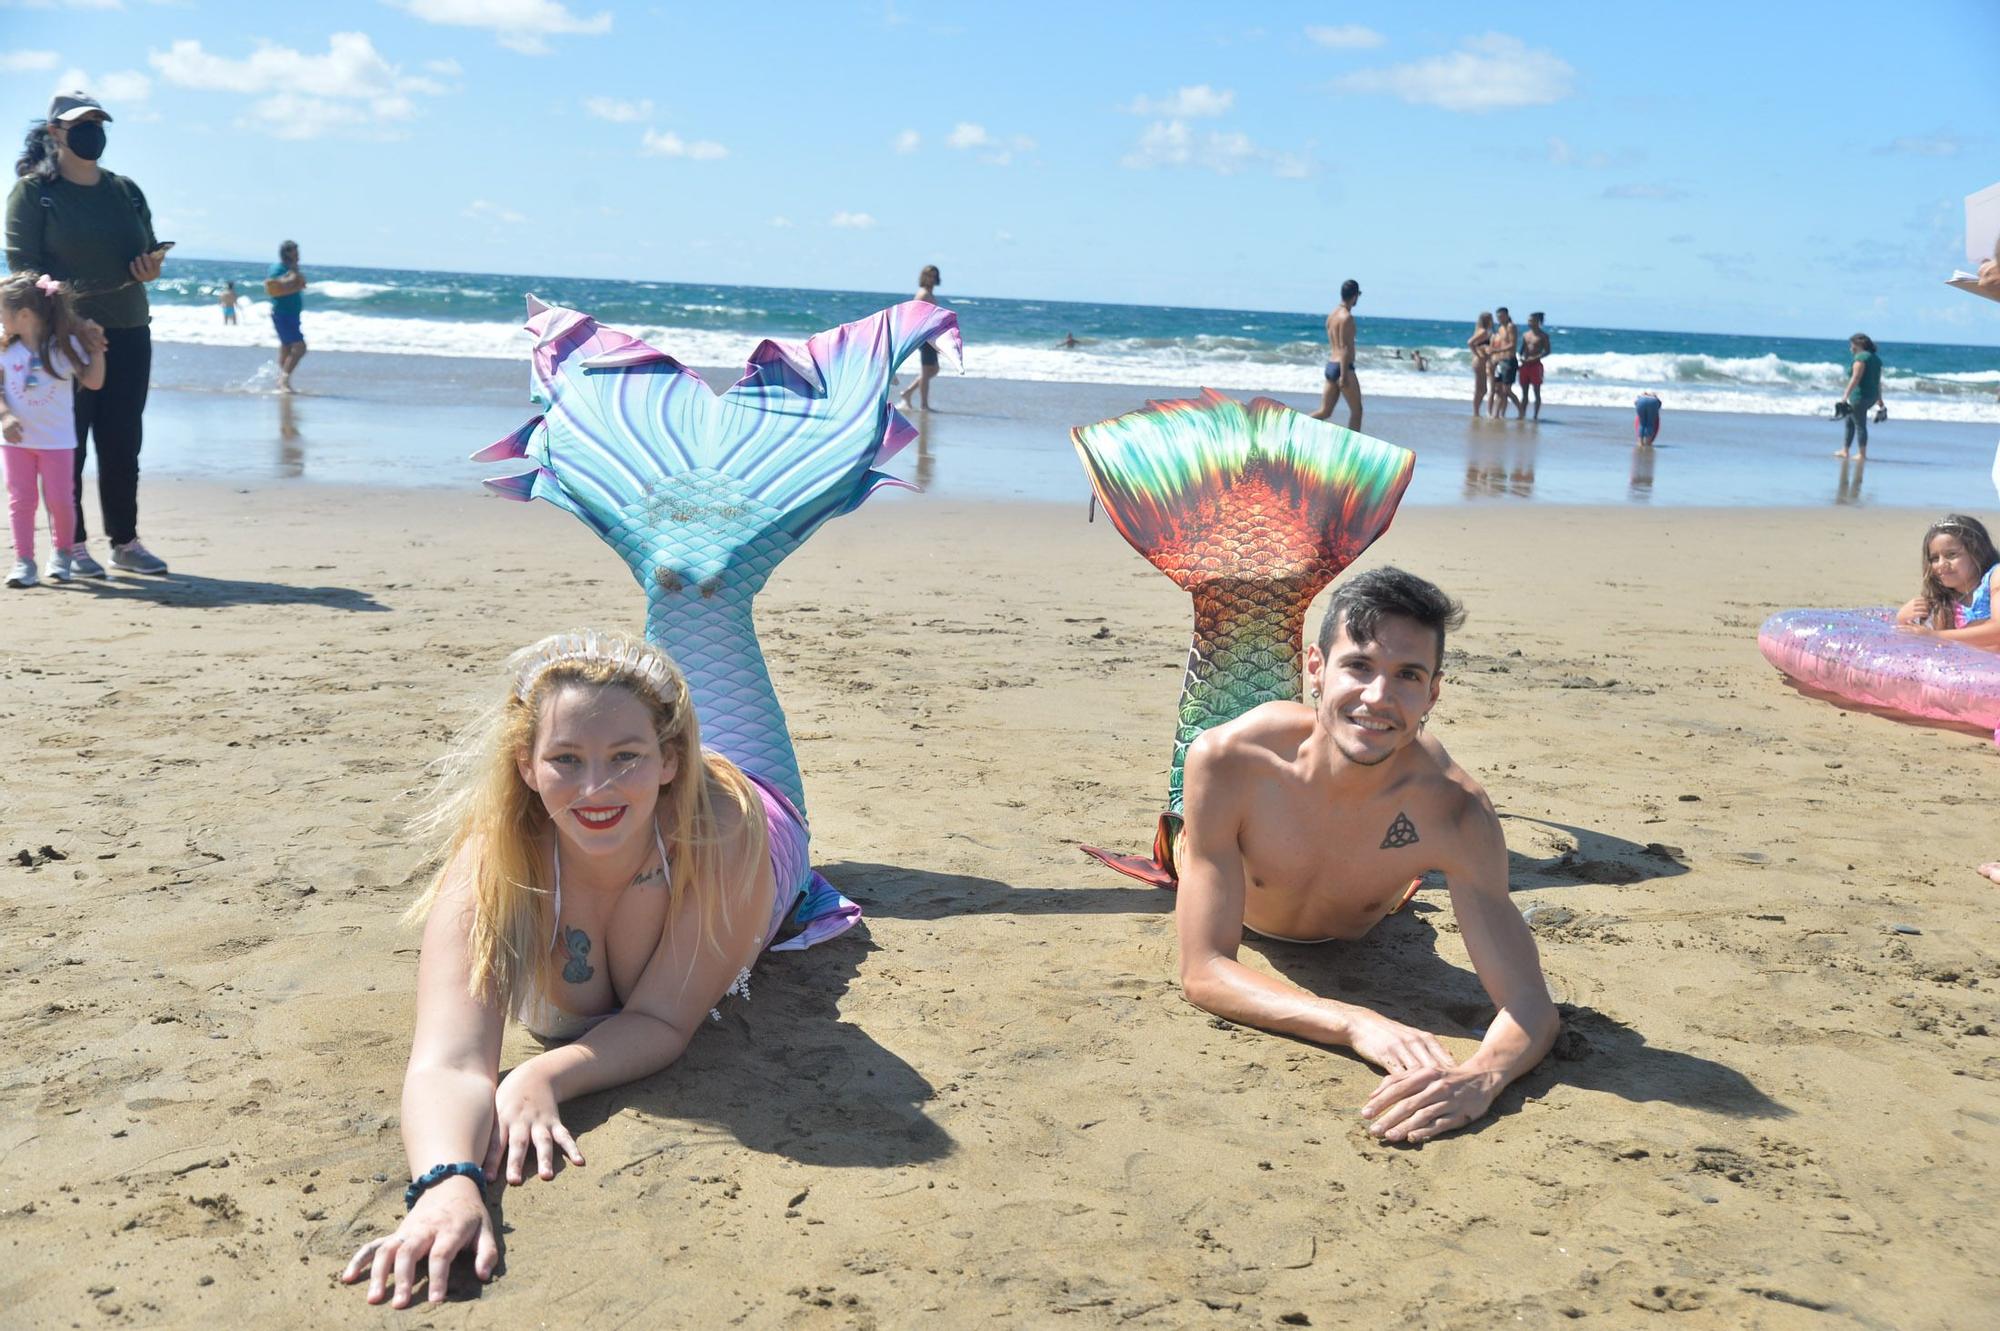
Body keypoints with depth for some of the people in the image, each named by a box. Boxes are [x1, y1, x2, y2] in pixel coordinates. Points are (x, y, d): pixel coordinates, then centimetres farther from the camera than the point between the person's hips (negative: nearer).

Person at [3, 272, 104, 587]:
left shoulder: (65, 345, -6)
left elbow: (93, 382, -4)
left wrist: (96, 351, -14)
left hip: (56, 439, -2)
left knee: (60, 499, -1)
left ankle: (62, 553, 21)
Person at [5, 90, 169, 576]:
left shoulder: (125, 190, 15)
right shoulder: (32, 191, -1)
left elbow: (150, 249, 21)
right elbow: (22, 264, -9)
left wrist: (152, 267, -4)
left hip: (128, 335, 5)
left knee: (123, 444, 8)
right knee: (67, 443, -1)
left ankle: (125, 542, 17)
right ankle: (71, 545, 7)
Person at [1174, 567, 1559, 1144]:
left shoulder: (1455, 812, -47)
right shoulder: (1229, 760, -47)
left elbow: (1531, 1006, -46)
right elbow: (1204, 971, -46)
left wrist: (1478, 1076, -71)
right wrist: (1358, 1022, -63)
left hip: (1359, 934, 1)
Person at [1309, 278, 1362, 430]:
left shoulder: (1332, 315, 14)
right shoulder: (1347, 317, -13)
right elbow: (1344, 347, -19)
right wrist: (1344, 375, -21)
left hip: (1330, 366, 9)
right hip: (1343, 367, -8)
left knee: (1324, 412, 7)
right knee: (1356, 411, 4)